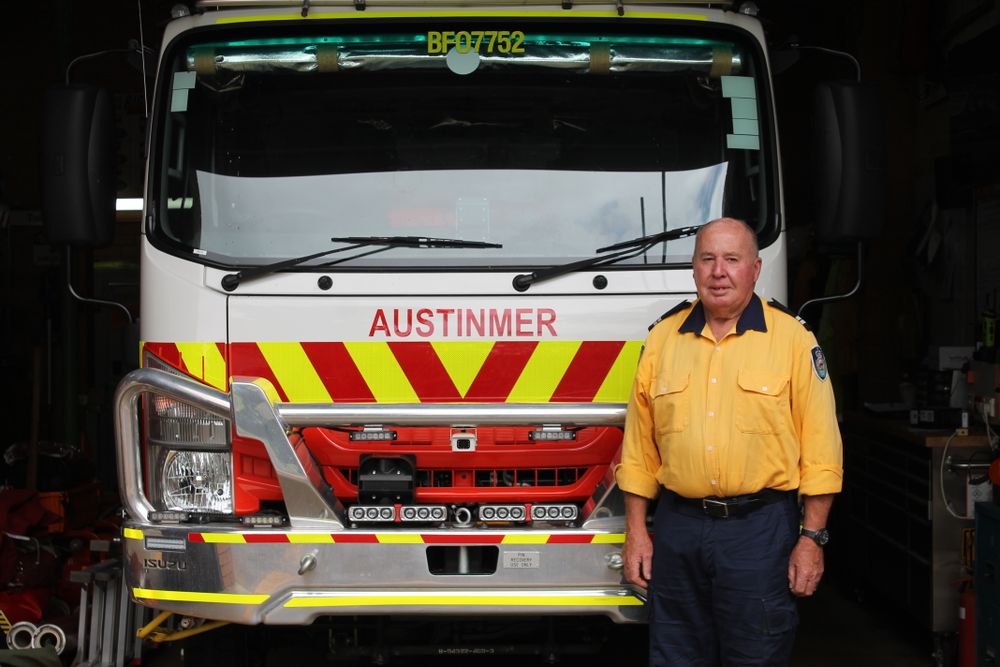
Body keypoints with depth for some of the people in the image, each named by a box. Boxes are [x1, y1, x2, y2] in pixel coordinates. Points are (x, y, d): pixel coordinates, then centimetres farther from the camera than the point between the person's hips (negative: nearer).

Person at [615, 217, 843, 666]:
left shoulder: (793, 338, -1)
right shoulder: (662, 337, 8)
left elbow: (820, 452, -3)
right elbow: (639, 448, 10)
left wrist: (812, 538, -8)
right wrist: (636, 531, 6)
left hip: (761, 530, -3)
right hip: (678, 528, 3)